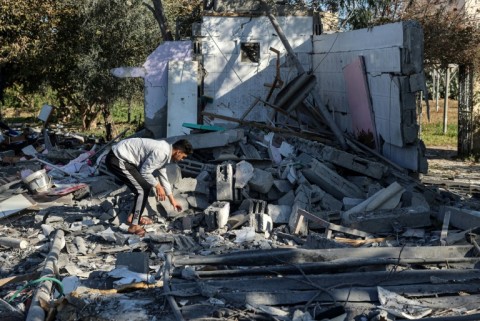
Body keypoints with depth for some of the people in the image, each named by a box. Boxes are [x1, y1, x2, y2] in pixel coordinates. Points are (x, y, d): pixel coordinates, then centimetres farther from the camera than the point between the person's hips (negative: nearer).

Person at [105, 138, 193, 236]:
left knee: (145, 185, 17)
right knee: (144, 188, -8)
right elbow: (145, 172, -15)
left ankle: (134, 216, 27)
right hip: (117, 160, -10)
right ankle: (134, 226, -1)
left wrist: (172, 199, 29)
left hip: (123, 157, 10)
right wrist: (158, 186, 0)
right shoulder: (161, 152, -20)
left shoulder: (165, 151, 12)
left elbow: (163, 177, 24)